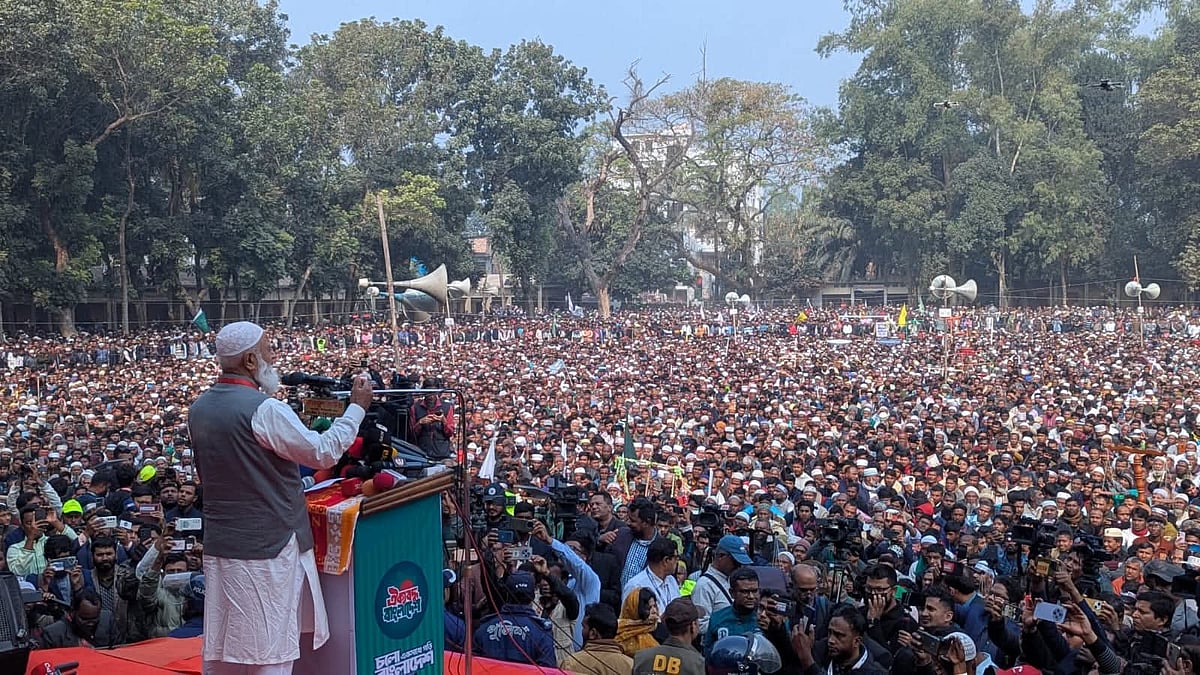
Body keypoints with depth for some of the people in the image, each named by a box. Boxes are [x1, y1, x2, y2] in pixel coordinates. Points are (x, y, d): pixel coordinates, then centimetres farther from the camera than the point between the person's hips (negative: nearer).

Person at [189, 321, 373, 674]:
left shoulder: (199, 409, 6)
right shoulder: (264, 409, -18)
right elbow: (323, 453, -12)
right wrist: (357, 407, 0)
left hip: (220, 544, 8)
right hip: (267, 546, -8)